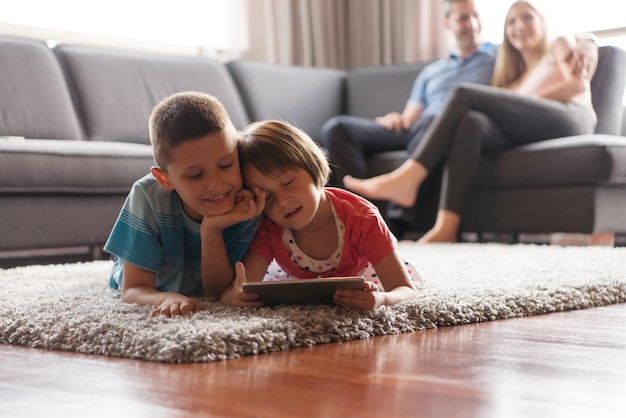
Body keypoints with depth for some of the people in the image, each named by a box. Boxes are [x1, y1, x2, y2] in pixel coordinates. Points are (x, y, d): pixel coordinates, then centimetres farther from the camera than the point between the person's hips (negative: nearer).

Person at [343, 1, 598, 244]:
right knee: (471, 122, -29)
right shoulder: (512, 77, 37)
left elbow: (578, 84, 6)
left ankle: (407, 179, -32)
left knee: (465, 94, -20)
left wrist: (527, 101, -3)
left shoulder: (560, 46, 27)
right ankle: (446, 227, -46)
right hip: (525, 134, 4)